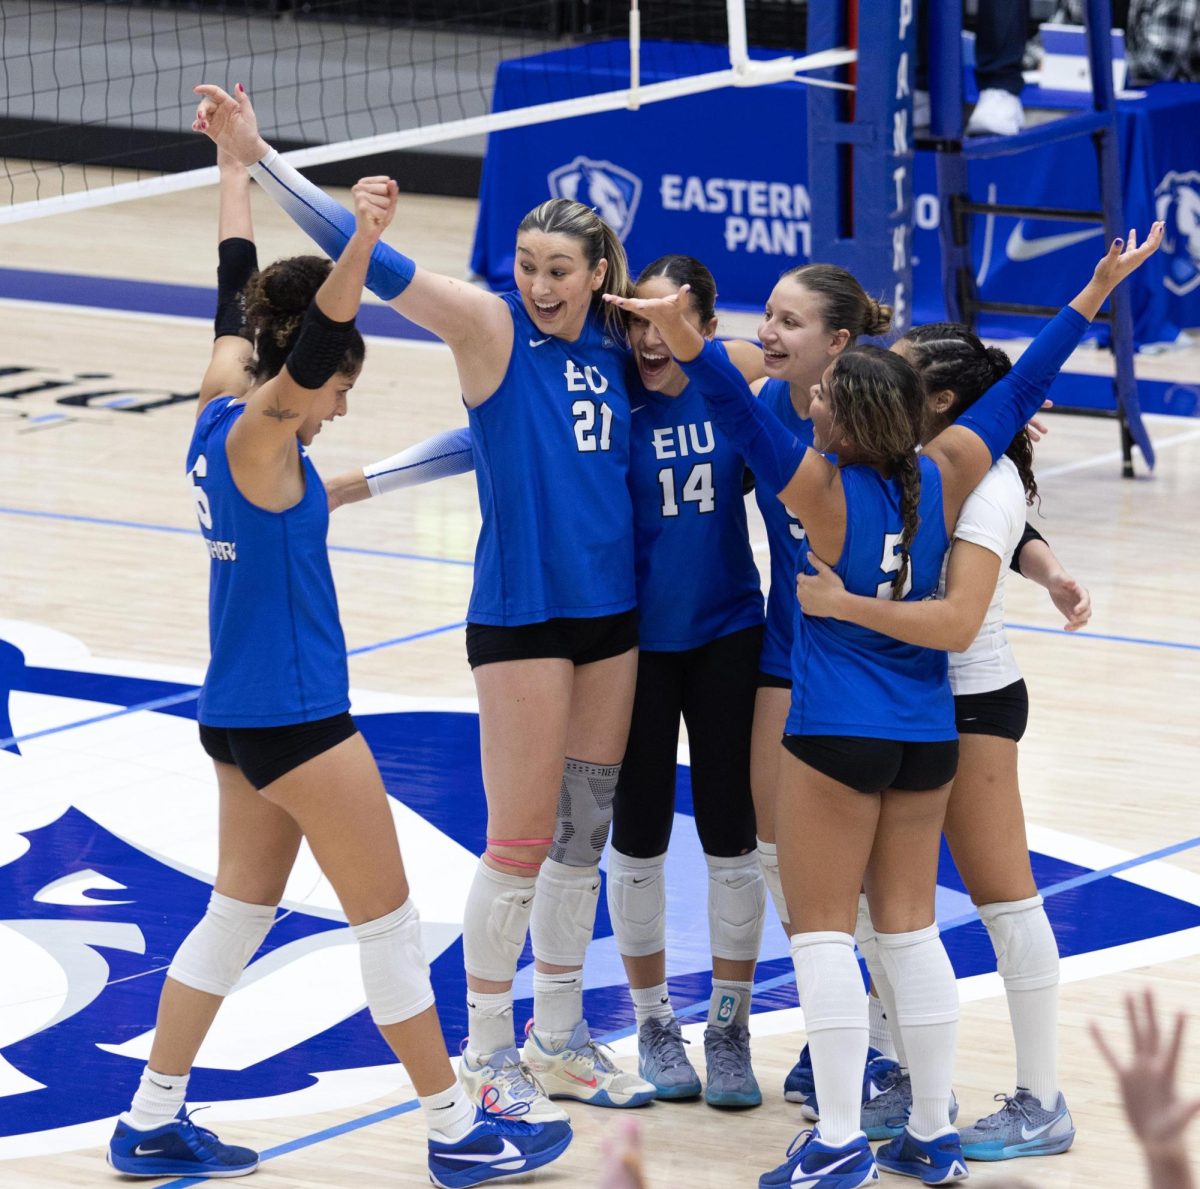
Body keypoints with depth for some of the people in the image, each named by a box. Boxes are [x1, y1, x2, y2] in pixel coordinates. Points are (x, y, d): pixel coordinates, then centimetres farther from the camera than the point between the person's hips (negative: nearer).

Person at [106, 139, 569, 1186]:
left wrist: (236, 167, 28)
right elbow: (311, 336, -35)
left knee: (241, 911, 16)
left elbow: (237, 293, 17)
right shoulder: (254, 440, -18)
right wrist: (360, 243, -51)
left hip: (243, 713, 9)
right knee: (388, 915, 1)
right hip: (293, 717, -9)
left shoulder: (222, 409, 4)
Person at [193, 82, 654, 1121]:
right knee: (520, 843, -2)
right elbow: (366, 256, -17)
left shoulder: (613, 348, 5)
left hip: (610, 613, 6)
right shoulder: (491, 328, -9)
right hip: (520, 616, -6)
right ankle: (487, 1055, 12)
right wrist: (258, 157, -24)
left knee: (583, 836, 13)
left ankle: (559, 1042, 26)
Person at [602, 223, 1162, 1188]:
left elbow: (742, 415, -28)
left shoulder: (824, 492, -17)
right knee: (910, 927, 12)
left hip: (837, 737, -6)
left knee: (823, 930, 1)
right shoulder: (947, 476, -3)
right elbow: (1021, 389, 7)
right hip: (927, 735, 6)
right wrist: (1096, 295, 15)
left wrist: (685, 338, -45)